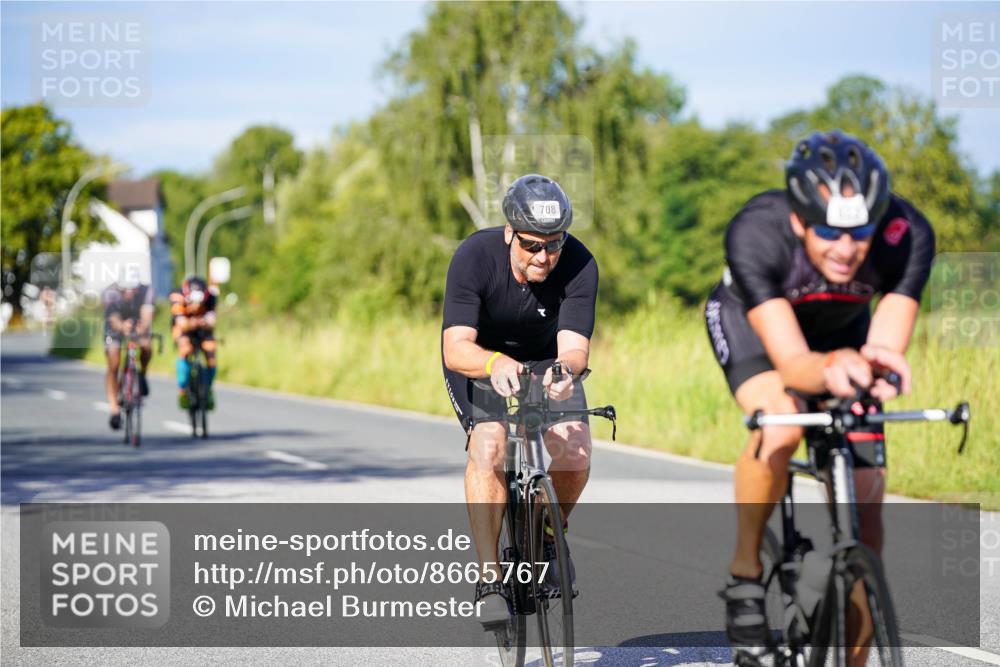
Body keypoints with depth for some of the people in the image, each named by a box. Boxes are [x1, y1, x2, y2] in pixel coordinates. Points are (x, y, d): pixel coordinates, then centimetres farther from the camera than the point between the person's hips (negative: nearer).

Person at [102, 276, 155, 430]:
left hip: (139, 326, 1)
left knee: (146, 347, -29)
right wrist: (122, 327, -71)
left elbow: (147, 313, -46)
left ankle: (142, 375, 3)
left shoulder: (146, 292, -31)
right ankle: (114, 410, -6)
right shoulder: (110, 294, -33)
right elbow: (113, 318, -47)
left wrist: (142, 328, -68)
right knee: (113, 367, -12)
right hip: (116, 327, -1)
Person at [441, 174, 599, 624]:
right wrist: (495, 363, -59)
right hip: (477, 360, -2)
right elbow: (455, 348, -38)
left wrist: (565, 369, -58)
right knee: (489, 445, -28)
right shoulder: (475, 256, -31)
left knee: (575, 450, -21)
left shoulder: (579, 265, -27)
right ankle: (490, 581, -24)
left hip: (545, 360, 2)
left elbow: (574, 346, -34)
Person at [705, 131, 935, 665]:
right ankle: (744, 573, -11)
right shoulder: (755, 233, -40)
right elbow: (791, 362, -45)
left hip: (842, 329, 3)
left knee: (863, 506, -8)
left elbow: (888, 343, -39)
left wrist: (878, 363, -63)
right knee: (781, 426, -34)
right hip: (748, 318, -2)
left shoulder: (907, 235, -35)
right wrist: (829, 371, -67)